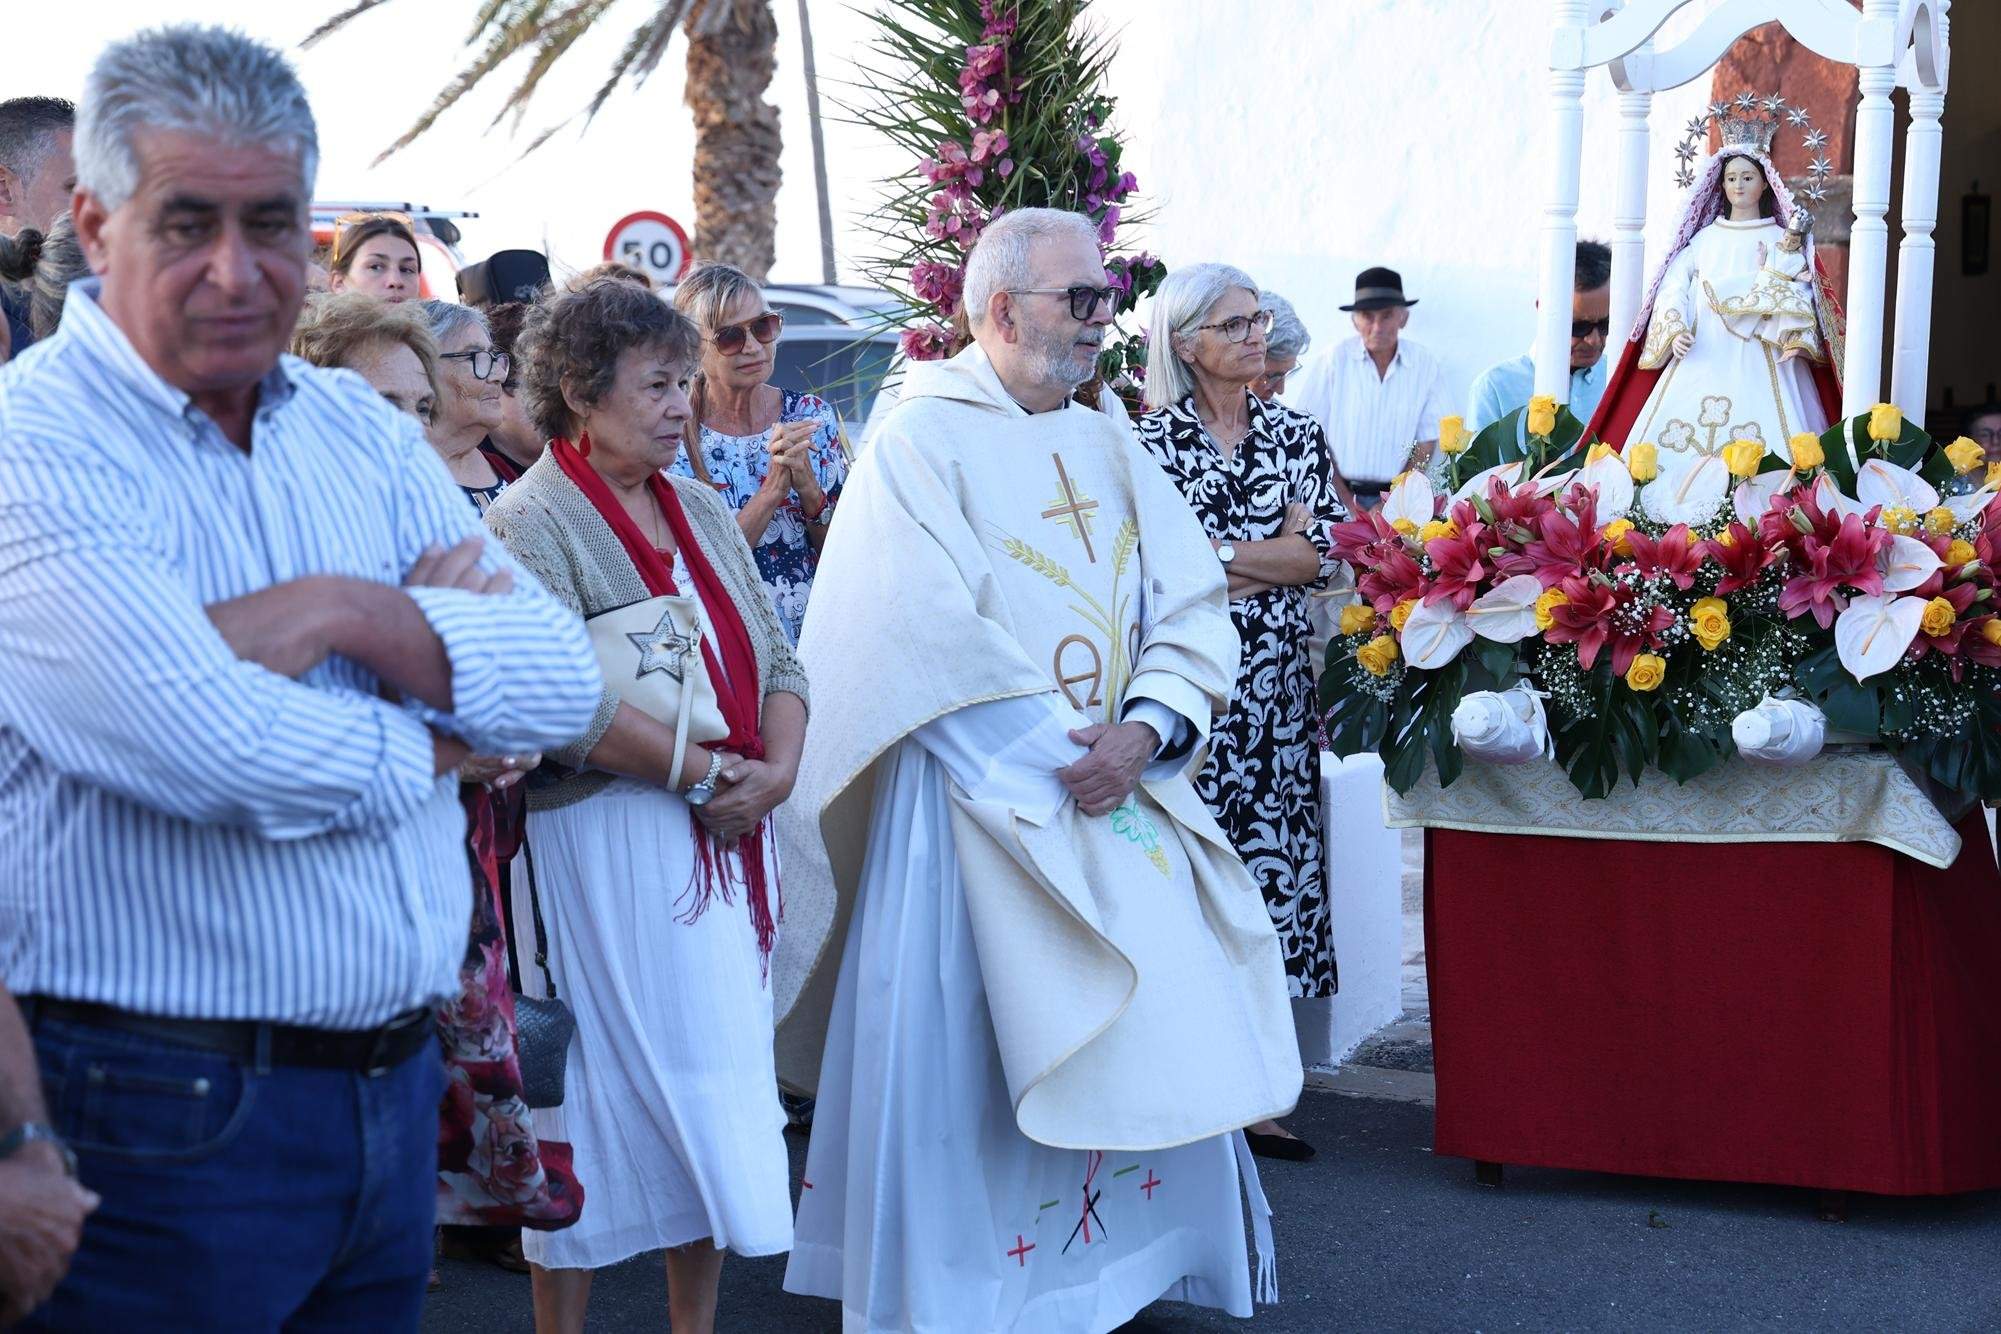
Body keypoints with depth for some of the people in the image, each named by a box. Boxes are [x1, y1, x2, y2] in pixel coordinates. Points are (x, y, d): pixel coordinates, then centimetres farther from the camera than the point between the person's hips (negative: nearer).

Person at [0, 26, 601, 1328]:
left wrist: (344, 614, -16)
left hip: (397, 1088, 7)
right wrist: (431, 738, -8)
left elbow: (564, 673, 0)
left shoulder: (362, 429, 9)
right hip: (167, 1110, -6)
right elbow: (205, 746, -25)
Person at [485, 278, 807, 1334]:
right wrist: (704, 773, -17)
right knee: (596, 1088, -2)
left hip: (728, 838, 7)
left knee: (715, 1086, 10)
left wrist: (774, 770, -7)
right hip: (607, 842, -7)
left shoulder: (700, 511, 15)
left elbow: (776, 660, 12)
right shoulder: (533, 522, -9)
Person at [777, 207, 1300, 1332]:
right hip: (977, 800, -5)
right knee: (968, 1049, -3)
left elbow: (1192, 607, 4)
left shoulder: (1110, 447, 12)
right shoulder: (924, 440, -6)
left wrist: (1145, 728, -13)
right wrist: (1057, 750, -16)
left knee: (1148, 1028, 6)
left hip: (1123, 793, 6)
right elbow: (934, 638, -16)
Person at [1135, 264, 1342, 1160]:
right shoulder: (1153, 442, 0)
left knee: (1272, 866, 4)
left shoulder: (1296, 434, 11)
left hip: (1278, 690, 4)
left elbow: (1330, 553, -1)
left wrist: (1217, 554, -9)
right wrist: (1275, 550, -8)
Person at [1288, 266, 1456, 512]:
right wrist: (1347, 503, -7)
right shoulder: (1334, 360, -2)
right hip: (1338, 493, -1)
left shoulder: (1427, 365, 3)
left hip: (1396, 494, 2)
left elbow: (1426, 444, 5)